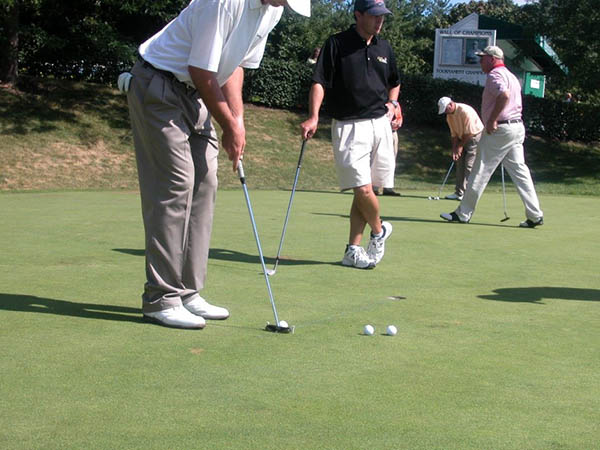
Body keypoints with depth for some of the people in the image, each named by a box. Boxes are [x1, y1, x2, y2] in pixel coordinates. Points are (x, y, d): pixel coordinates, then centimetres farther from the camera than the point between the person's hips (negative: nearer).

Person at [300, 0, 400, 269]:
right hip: (349, 127, -5)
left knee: (364, 191, 4)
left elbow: (394, 82, 31)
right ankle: (379, 231, 16)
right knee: (363, 189, -13)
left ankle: (353, 251, 12)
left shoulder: (384, 48, 14)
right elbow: (319, 82, -12)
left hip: (380, 124, 5)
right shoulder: (336, 44, -4)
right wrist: (313, 118, -25)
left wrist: (391, 103, 12)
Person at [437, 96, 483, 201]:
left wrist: (460, 146, -13)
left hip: (475, 136, -9)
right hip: (463, 139, 9)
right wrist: (454, 150, -4)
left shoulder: (465, 111, -25)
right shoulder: (449, 116, 2)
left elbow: (469, 132, -22)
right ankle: (459, 192, 10)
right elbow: (454, 134, 6)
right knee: (460, 164, 6)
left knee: (469, 165, -14)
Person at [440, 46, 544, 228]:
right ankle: (535, 215, 2)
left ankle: (463, 213, 3)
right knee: (519, 171, 7)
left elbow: (504, 95, -29)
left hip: (500, 129, -9)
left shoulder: (495, 75, -10)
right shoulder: (511, 76, 22)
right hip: (517, 126, 9)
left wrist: (492, 120, -23)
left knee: (481, 171, -3)